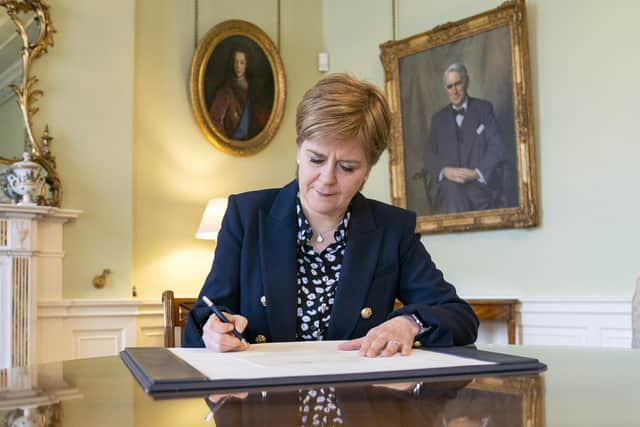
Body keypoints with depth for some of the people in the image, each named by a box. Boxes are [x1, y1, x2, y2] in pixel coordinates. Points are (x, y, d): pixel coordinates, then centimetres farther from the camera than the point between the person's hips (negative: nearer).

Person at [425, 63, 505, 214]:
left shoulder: (484, 108, 11)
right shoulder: (438, 118, 19)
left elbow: (496, 148, 2)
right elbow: (430, 155, 10)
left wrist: (477, 173, -14)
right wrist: (445, 171, -11)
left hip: (481, 183, -2)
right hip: (447, 187, 2)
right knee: (451, 188, -33)